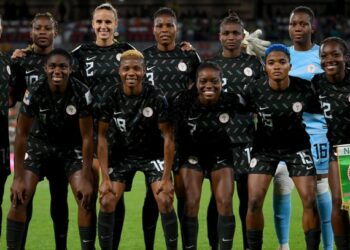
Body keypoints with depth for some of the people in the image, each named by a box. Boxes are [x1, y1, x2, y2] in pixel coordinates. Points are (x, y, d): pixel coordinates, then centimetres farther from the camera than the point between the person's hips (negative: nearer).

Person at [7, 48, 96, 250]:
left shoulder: (82, 94, -25)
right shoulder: (34, 93, -23)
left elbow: (87, 136, -17)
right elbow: (22, 134, -15)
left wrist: (86, 179, -18)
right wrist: (18, 178, -16)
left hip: (72, 146, 0)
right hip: (41, 144, 0)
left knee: (86, 198, -15)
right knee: (19, 198, -12)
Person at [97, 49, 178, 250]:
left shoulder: (157, 98, -20)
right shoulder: (111, 98, -16)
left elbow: (168, 137, -15)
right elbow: (102, 137, -9)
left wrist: (166, 178, -17)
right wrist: (105, 178, -13)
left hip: (153, 154, -2)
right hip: (121, 154, 2)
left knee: (165, 201, -16)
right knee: (107, 202, -10)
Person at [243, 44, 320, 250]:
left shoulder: (304, 89, -17)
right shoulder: (254, 90, -18)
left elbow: (317, 113, -1)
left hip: (297, 146, 0)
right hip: (265, 147, 0)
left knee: (310, 201, -7)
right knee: (254, 202, -9)